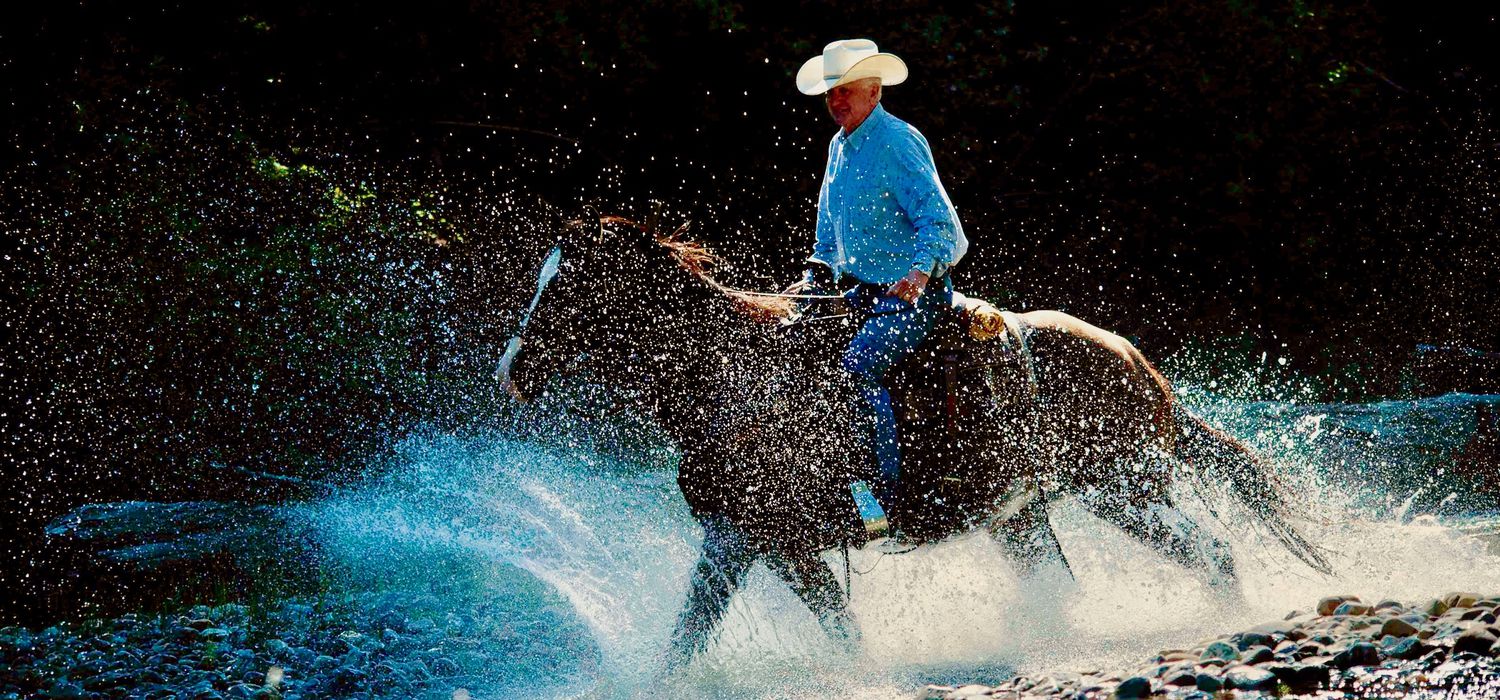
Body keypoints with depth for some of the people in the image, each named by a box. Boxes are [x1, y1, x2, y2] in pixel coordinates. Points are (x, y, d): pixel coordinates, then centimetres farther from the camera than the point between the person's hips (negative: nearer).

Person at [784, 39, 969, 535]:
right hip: (865, 292, 9)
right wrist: (817, 276, 7)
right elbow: (830, 232, 25)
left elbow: (939, 220, -21)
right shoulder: (839, 147, 13)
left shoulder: (898, 144, -14)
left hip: (915, 294, -9)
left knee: (856, 368, -29)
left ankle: (890, 495, -24)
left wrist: (921, 271, -38)